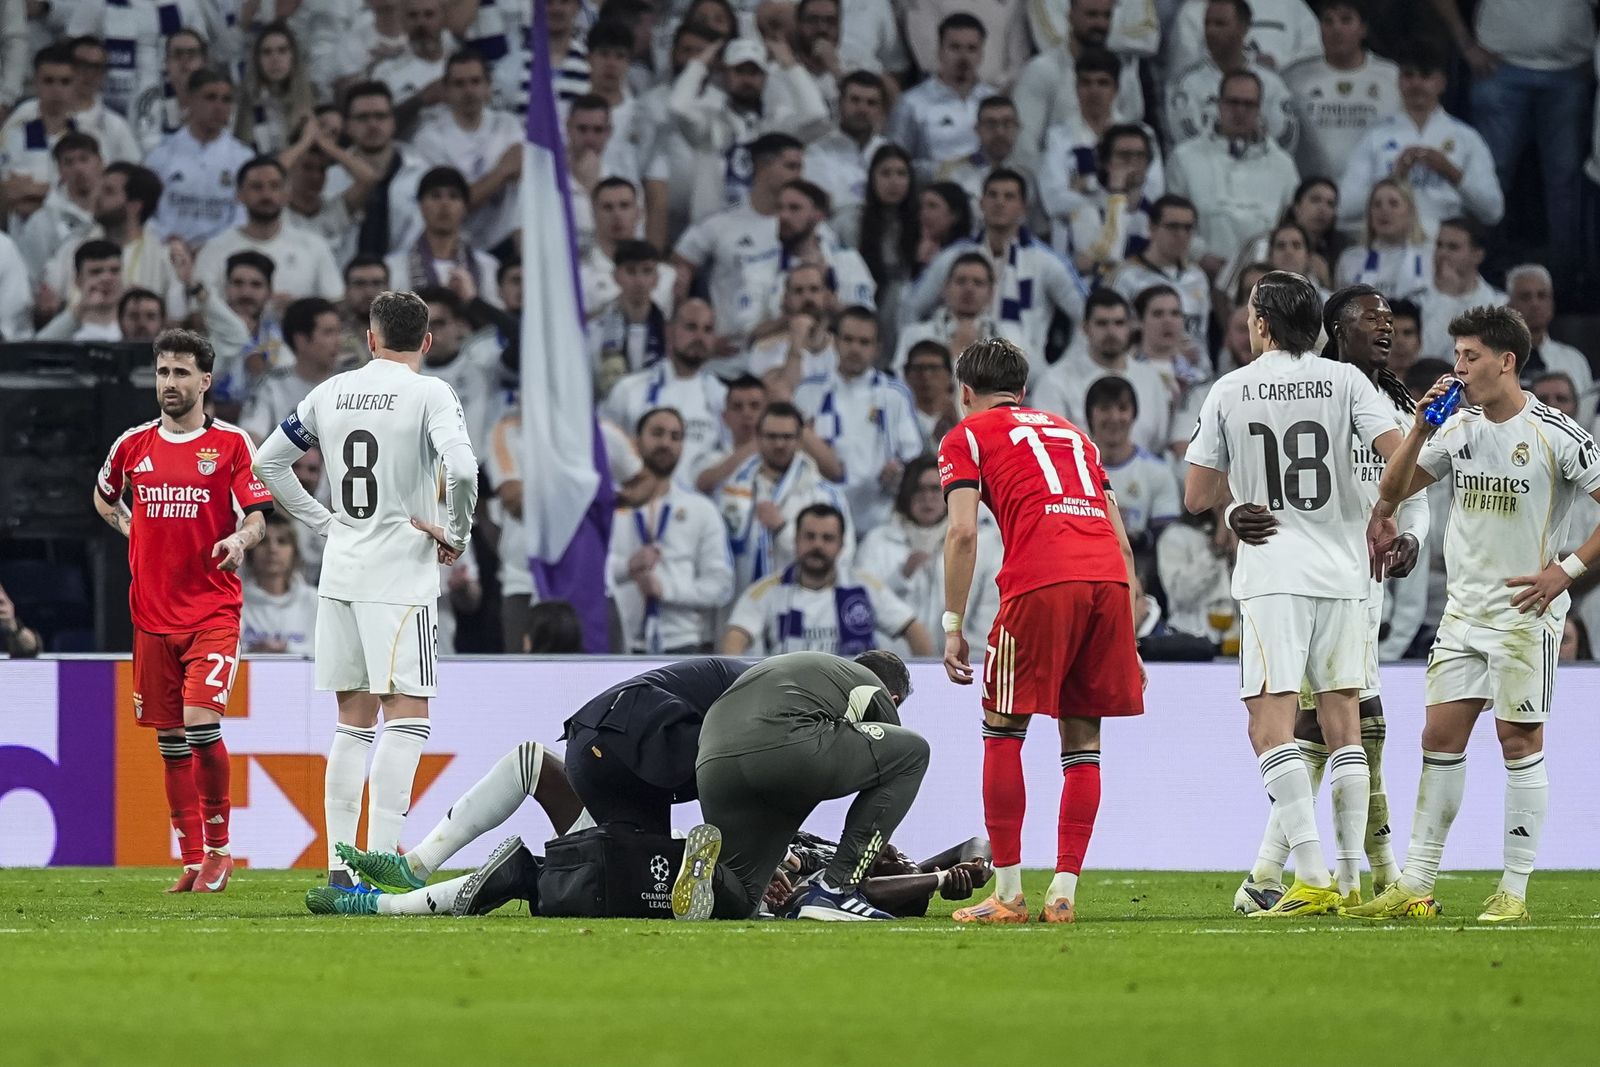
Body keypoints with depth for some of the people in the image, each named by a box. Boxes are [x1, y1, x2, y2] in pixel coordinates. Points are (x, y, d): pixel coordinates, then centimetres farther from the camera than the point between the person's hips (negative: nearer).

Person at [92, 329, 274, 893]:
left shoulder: (230, 443, -1)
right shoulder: (133, 445, 9)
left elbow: (256, 517, -3)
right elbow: (104, 496, 29)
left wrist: (240, 539, -23)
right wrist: (128, 528, 12)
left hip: (213, 610, -4)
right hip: (152, 612, 4)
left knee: (201, 724, -17)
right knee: (170, 740, 5)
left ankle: (218, 847, 0)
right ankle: (193, 860, 13)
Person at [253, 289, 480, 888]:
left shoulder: (331, 393, 9)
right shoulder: (428, 394, -8)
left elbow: (268, 462, 16)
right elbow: (461, 468, -23)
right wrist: (458, 535, -8)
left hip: (340, 572, 6)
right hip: (401, 576, -6)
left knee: (354, 722, 12)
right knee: (407, 720, -6)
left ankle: (339, 867, 10)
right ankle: (380, 860, -17)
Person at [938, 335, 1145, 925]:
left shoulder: (967, 436, 16)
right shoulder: (1072, 433, 31)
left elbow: (963, 533, 1)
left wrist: (952, 626, 4)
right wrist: (1128, 637, 24)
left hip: (1040, 581, -5)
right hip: (1108, 576, 5)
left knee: (1003, 731, 6)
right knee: (1082, 739, 10)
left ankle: (1007, 892, 3)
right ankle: (1064, 892, 7)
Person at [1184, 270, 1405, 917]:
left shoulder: (1229, 391, 2)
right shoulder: (1344, 380, 3)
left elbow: (1196, 496, 6)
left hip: (1272, 574, -3)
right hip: (1343, 572, 3)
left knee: (1271, 722, -6)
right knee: (1342, 721, 10)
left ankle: (1312, 877, -20)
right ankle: (1352, 879, 8)